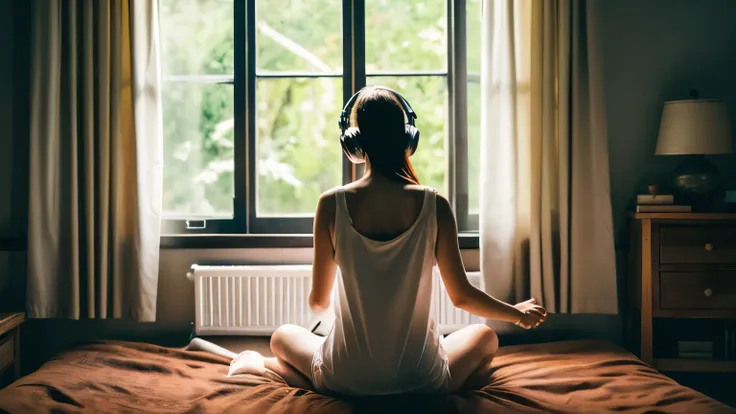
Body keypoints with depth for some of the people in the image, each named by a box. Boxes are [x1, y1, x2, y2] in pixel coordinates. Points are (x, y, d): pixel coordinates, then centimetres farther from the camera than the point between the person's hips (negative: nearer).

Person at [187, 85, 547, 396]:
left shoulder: (332, 204, -12)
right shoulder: (434, 206, -12)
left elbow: (318, 302, -3)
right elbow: (461, 296, -4)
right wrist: (518, 313, 15)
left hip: (347, 381, 2)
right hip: (421, 383, -2)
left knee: (282, 337, 35)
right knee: (485, 337, 30)